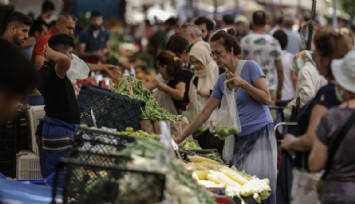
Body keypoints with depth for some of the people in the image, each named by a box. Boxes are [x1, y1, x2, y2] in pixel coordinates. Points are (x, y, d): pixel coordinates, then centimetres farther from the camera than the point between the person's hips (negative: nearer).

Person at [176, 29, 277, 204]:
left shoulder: (250, 67, -6)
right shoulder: (222, 80, 10)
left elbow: (267, 99, -10)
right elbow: (205, 112, 12)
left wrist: (243, 84, -21)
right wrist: (181, 138, 9)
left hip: (260, 134, -6)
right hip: (239, 138, 6)